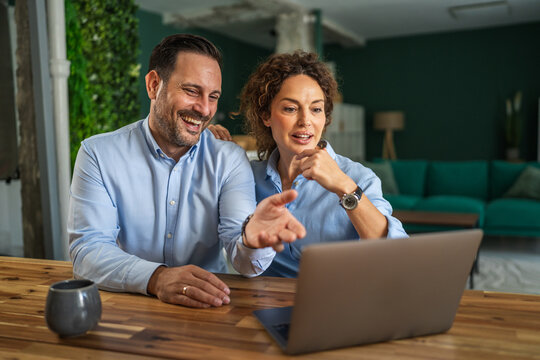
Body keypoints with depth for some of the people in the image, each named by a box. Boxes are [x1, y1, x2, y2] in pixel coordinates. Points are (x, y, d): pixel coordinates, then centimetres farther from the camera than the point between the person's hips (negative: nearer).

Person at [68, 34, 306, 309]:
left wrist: (252, 238, -34)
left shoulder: (230, 160, -1)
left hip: (209, 309, 1)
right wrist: (156, 278, -30)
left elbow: (244, 264, -11)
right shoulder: (98, 153, -3)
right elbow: (87, 250, -12)